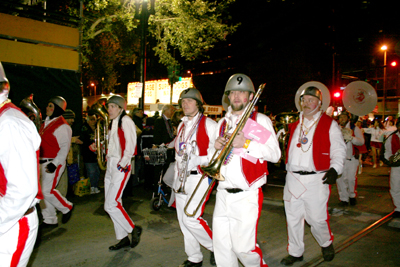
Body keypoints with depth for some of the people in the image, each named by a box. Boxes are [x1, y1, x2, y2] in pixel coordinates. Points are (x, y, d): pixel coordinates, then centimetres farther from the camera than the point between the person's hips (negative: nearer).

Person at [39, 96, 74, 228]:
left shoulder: (62, 126, -12)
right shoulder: (46, 123, 15)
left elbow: (65, 147, -17)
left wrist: (55, 163, -24)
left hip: (54, 163, -9)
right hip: (42, 163, 9)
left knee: (47, 190, -11)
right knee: (42, 191, 9)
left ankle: (67, 207, 15)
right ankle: (50, 220, 20)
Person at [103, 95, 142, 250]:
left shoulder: (125, 121, -8)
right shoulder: (113, 122, 18)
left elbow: (130, 145, -15)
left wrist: (122, 164, -17)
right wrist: (108, 158, 6)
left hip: (121, 167, -9)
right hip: (110, 166, 9)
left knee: (110, 205, -11)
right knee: (112, 204, 9)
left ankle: (133, 229, 7)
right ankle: (123, 238, 19)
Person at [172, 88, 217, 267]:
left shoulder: (209, 124, -7)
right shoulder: (181, 125, 16)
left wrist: (197, 160, -24)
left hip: (199, 176, -7)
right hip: (181, 178, 7)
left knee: (191, 217, -14)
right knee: (183, 219, 10)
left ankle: (215, 247, 11)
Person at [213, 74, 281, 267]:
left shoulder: (260, 120, -1)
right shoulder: (223, 122, 15)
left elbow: (275, 155, -8)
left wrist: (246, 143, -19)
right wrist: (217, 146, -1)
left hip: (247, 195, -5)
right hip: (223, 193, 5)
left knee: (243, 247, -2)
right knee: (221, 246, 8)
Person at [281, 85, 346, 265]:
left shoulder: (329, 124, 1)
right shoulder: (294, 125, 14)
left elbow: (339, 150, -3)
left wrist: (334, 169, -15)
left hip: (316, 179, -4)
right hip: (293, 178, 4)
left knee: (317, 218, 2)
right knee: (293, 218, 10)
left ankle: (326, 244, 33)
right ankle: (295, 252, 27)